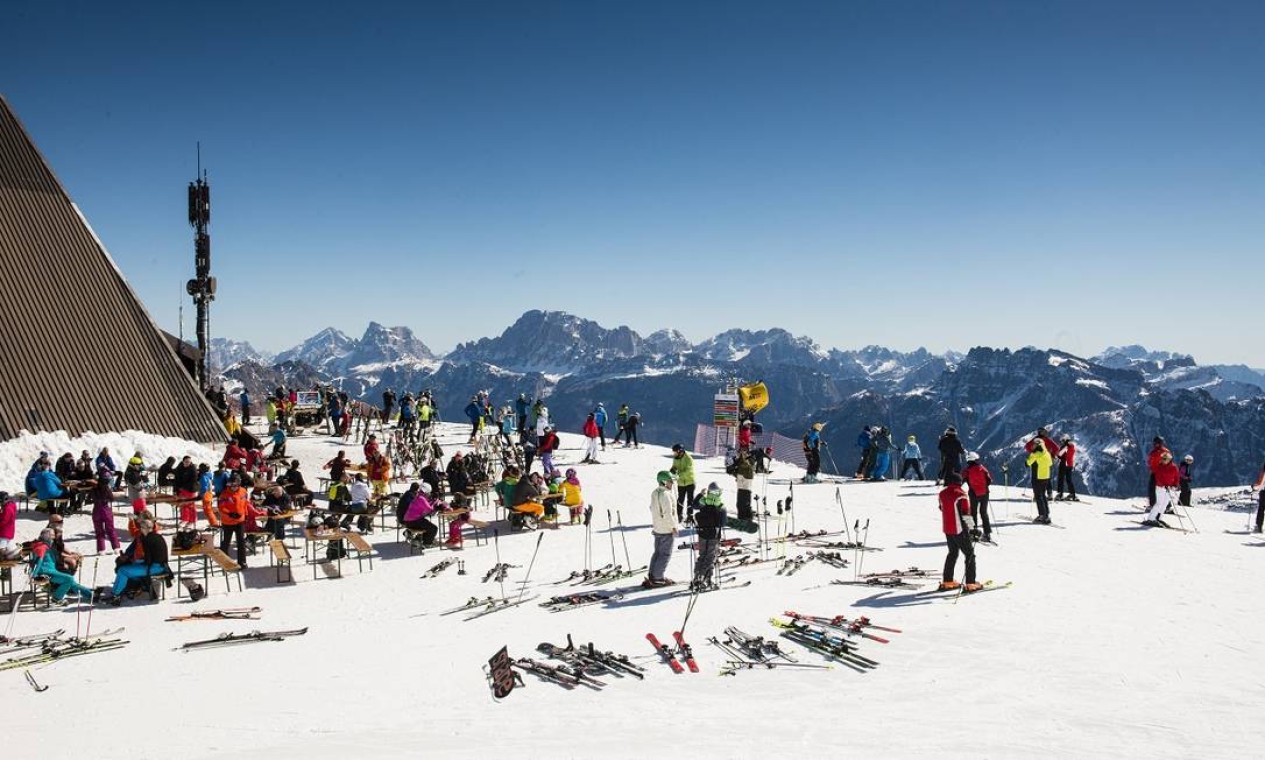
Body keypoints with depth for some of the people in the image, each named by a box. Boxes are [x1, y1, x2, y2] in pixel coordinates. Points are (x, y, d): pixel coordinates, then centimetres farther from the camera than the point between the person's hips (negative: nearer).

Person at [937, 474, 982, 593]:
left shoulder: (942, 494, 4)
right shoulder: (960, 495, -17)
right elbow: (966, 514, -19)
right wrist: (973, 528, -13)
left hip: (947, 529, 7)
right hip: (960, 530, -7)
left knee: (953, 553, 21)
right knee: (969, 554, 3)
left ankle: (947, 582, 24)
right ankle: (970, 584, -1)